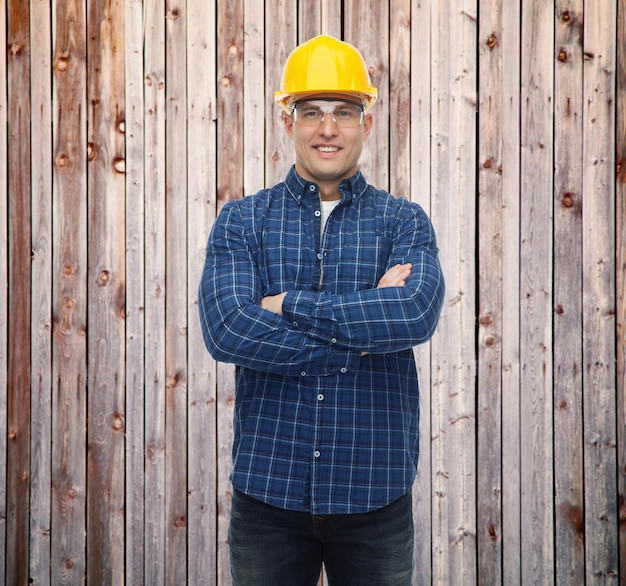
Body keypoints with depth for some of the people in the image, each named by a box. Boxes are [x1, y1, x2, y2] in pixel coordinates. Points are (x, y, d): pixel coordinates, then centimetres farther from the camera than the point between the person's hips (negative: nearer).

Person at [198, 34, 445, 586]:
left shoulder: (405, 222, 3)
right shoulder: (241, 221, 3)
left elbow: (417, 313, -17)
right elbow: (227, 329, -14)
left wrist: (287, 305, -16)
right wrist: (366, 328, -15)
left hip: (375, 493, 0)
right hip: (268, 491, 0)